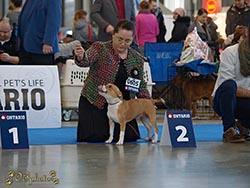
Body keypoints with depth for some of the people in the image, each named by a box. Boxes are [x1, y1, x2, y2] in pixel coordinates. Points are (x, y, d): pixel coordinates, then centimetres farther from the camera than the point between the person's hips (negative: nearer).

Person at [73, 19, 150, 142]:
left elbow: (141, 85, 14)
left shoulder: (137, 58, 6)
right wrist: (80, 57, -48)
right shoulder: (100, 48, -7)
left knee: (130, 136, -11)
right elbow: (86, 60, -25)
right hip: (95, 103, -3)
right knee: (96, 137, -15)